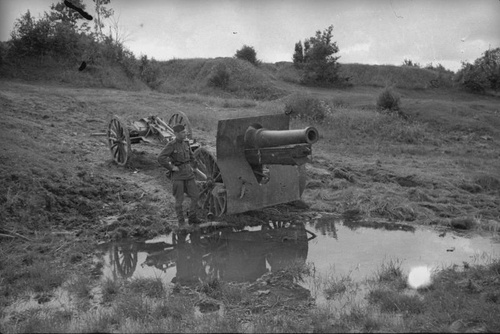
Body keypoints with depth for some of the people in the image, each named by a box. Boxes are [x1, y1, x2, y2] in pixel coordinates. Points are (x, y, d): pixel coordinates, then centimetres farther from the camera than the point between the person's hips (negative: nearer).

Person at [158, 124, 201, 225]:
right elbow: (161, 158, -22)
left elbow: (191, 156, 25)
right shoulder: (171, 145, -13)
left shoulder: (185, 143, 7)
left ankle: (192, 218, 12)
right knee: (179, 199, 1)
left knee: (195, 195, 1)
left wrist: (192, 167, 13)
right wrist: (171, 167, -17)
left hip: (188, 173, 6)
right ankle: (181, 221, 13)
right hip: (177, 174, -6)